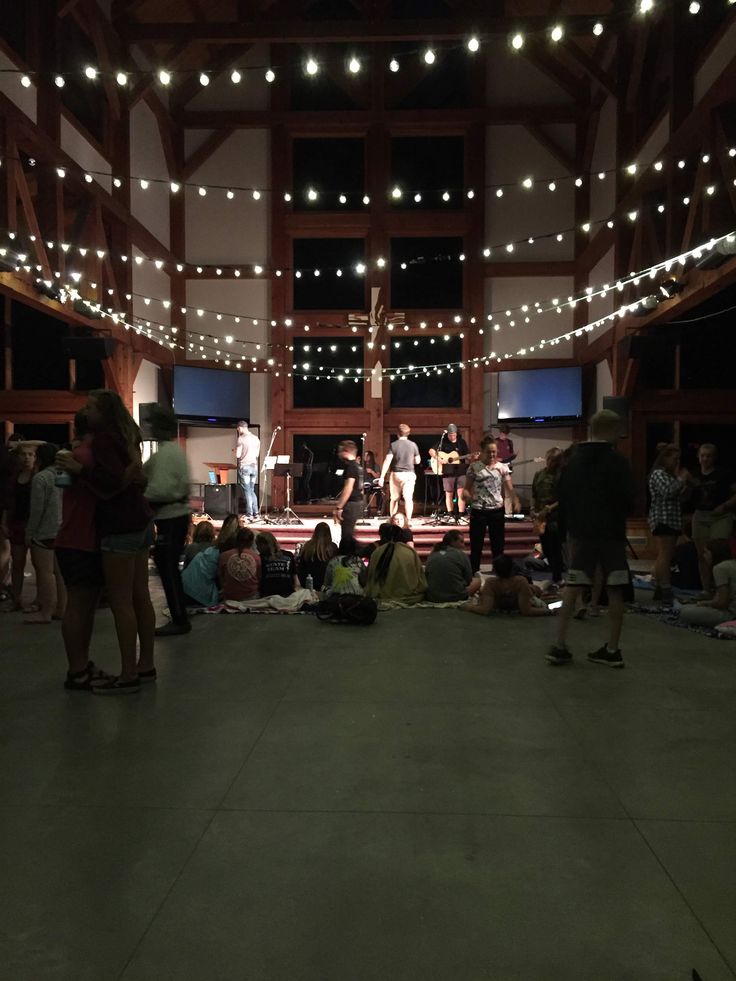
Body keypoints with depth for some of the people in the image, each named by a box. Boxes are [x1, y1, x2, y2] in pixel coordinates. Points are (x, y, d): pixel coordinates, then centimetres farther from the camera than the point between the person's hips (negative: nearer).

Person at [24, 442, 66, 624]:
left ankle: (46, 612, -3)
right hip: (62, 530, 8)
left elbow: (37, 509, -13)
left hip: (45, 531, -8)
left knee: (46, 571, -5)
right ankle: (60, 609, 14)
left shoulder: (40, 478, -10)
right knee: (58, 571, 10)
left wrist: (30, 533, -8)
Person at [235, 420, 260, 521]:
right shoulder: (256, 438, 9)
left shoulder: (241, 439, -10)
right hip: (254, 466, 6)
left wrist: (236, 451, 9)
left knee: (246, 491, -1)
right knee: (252, 490, 15)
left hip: (244, 466, -6)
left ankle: (249, 515, -2)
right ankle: (255, 513, 10)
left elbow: (237, 455, -11)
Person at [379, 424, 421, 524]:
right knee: (408, 498, -2)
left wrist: (382, 477, -10)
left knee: (394, 499, 11)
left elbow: (387, 461, -11)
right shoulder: (413, 445, 0)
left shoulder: (393, 445, -5)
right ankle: (408, 520, -10)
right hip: (409, 474, 0)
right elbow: (417, 461, 7)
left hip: (396, 474, 0)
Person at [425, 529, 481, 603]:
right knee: (477, 580, 21)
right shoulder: (461, 555, -5)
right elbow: (468, 580, 1)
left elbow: (426, 576, 13)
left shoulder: (431, 555, 6)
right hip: (456, 597, -4)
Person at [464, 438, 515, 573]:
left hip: (497, 511, 2)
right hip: (478, 511, -2)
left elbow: (509, 488, -4)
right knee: (476, 546, 4)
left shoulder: (502, 468, 2)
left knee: (498, 545, 11)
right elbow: (467, 488, 1)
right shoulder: (474, 467, -2)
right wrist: (466, 495, -21)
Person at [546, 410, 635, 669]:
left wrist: (565, 529, 16)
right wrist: (621, 515, 12)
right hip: (611, 533, -4)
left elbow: (561, 499, 8)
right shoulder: (618, 462, -9)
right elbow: (628, 501, -9)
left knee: (571, 588, 5)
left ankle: (560, 646, 2)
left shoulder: (573, 461, 6)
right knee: (614, 590, 4)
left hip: (580, 533, 4)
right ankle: (612, 650, 7)